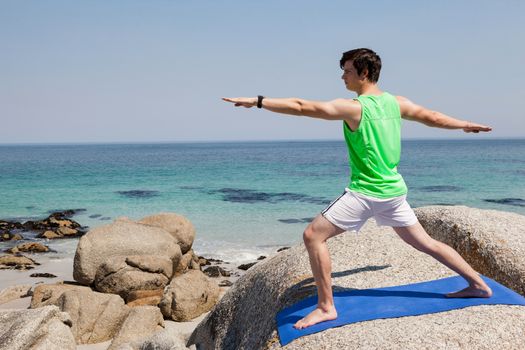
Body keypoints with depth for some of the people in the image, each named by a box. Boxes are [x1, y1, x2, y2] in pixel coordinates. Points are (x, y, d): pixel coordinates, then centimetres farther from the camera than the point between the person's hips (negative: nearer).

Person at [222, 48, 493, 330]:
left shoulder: (353, 108, -14)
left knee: (313, 236, -2)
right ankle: (478, 284, 28)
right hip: (394, 190, 8)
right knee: (425, 243, 22)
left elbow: (302, 107, -19)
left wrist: (257, 101, -17)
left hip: (364, 192, -8)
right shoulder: (396, 103, 6)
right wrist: (465, 125, 38)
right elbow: (433, 118, 20)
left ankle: (326, 307, -1)